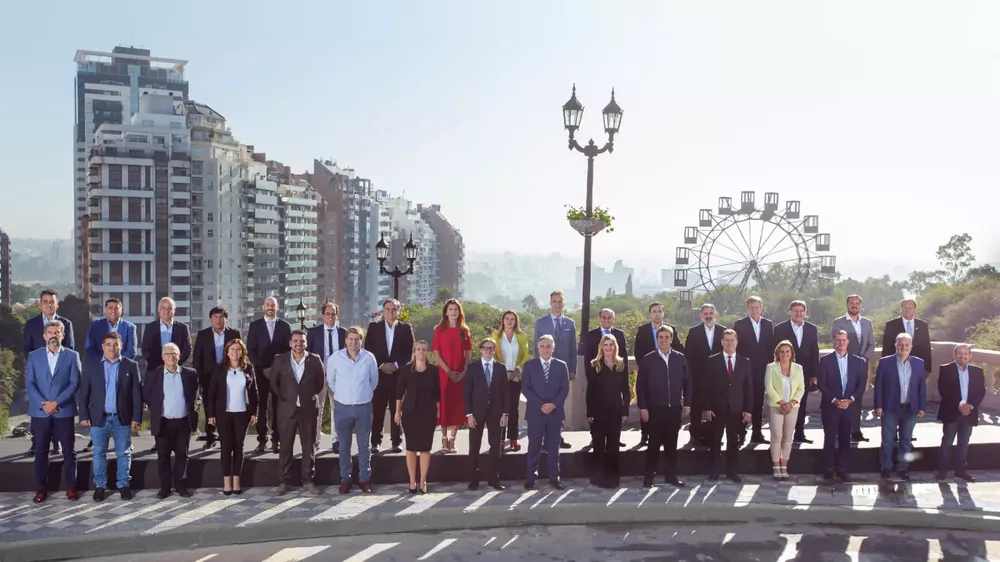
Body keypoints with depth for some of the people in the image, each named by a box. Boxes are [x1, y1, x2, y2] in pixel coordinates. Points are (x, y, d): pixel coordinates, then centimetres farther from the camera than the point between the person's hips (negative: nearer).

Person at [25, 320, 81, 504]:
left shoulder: (72, 356, 3)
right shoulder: (34, 356, 7)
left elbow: (75, 383, -4)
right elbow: (29, 384, 1)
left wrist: (56, 402, -14)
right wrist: (43, 404, -12)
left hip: (64, 411, -1)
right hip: (40, 412, 1)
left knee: (69, 451, 3)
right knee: (41, 451, 7)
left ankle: (70, 487, 13)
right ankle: (41, 488, 16)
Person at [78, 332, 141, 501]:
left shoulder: (131, 366, 1)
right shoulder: (91, 365, 3)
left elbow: (137, 394, 0)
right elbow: (83, 392, 3)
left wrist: (137, 417, -5)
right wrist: (83, 415, -4)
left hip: (123, 418, 0)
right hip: (99, 418, 1)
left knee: (124, 454, 7)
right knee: (99, 454, 8)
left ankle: (124, 484, 18)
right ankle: (99, 486, 19)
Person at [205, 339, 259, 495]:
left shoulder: (248, 368, 2)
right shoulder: (219, 368, -2)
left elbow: (253, 391, 6)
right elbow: (212, 392, -2)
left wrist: (254, 412, 2)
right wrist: (211, 414, -6)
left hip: (242, 413, 1)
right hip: (223, 413, -1)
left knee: (238, 446, 6)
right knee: (226, 447, 2)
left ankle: (236, 481, 12)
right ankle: (227, 481, 9)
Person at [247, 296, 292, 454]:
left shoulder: (285, 326, 6)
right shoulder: (255, 325, 5)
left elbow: (289, 349, 5)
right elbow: (250, 350, 1)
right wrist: (263, 368, -9)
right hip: (261, 372, 0)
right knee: (261, 406, -1)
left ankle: (276, 440, 6)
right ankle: (262, 440, 3)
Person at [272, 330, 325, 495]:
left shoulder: (315, 360, -1)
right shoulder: (280, 360, 0)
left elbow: (320, 382, 9)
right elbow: (273, 383, 8)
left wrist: (313, 396, 2)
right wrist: (283, 397, 3)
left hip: (308, 409, 0)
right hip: (287, 409, 0)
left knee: (308, 446, 7)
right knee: (285, 446, 7)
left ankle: (308, 480, 16)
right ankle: (283, 481, 16)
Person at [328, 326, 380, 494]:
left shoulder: (369, 358, -6)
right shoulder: (335, 358, -7)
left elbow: (374, 381, 8)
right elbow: (330, 380, 9)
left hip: (364, 407, 0)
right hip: (342, 408, 0)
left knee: (364, 446, 8)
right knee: (344, 446, 9)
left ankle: (364, 479, 18)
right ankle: (345, 479, 20)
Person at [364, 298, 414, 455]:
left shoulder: (406, 328, 7)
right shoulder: (374, 327, 7)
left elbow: (410, 351, 1)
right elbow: (368, 350, 2)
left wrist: (396, 365, -10)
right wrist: (381, 365, -9)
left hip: (399, 374, 0)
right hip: (378, 373, 0)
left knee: (397, 410, 3)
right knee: (377, 410, 0)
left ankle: (396, 442, 9)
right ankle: (375, 442, 7)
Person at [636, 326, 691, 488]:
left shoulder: (680, 358, 5)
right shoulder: (648, 359, -2)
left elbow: (687, 382, 8)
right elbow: (640, 385, -2)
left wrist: (687, 403, 3)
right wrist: (643, 407, -7)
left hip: (675, 408, 2)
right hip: (655, 408, -2)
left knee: (672, 443, 8)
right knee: (654, 443, 2)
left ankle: (671, 475, 18)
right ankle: (649, 476, 10)